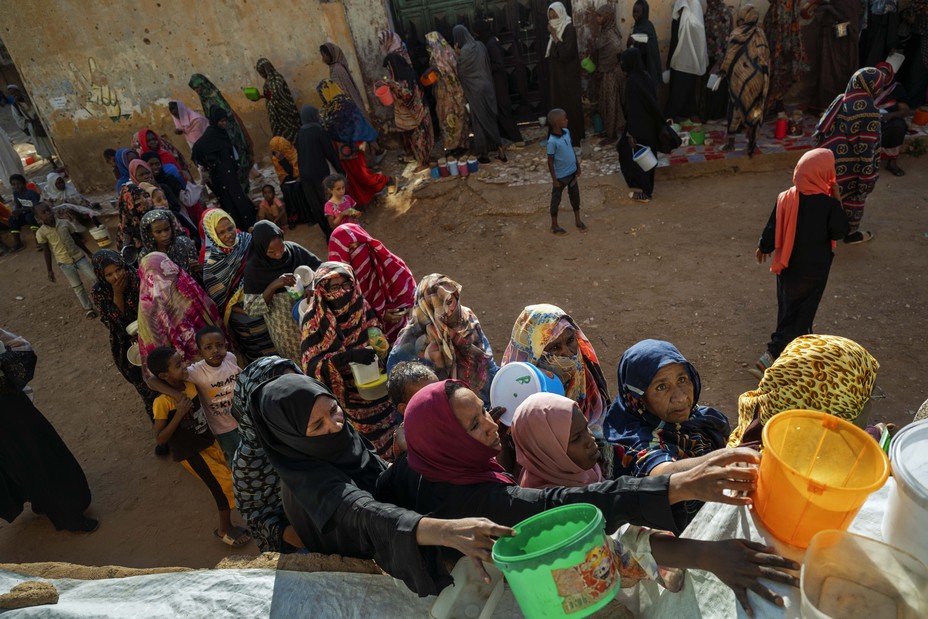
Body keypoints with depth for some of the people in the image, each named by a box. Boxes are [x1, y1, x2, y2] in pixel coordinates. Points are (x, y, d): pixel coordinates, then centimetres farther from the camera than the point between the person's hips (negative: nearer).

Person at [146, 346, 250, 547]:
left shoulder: (190, 383, -8)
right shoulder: (162, 402, -26)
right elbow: (160, 439, -23)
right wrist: (179, 414, -32)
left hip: (209, 442, 6)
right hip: (190, 453, -6)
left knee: (229, 479, 14)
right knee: (226, 484, -4)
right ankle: (224, 530, 19)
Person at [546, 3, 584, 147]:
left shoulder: (569, 29, -15)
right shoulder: (556, 29, 9)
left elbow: (565, 53, -25)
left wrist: (554, 37, -22)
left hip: (568, 76, -8)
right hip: (557, 75, 8)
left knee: (570, 107, -2)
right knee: (559, 106, 12)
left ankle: (574, 139, 5)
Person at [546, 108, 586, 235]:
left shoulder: (566, 132, -4)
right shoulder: (552, 141, -25)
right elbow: (550, 161, -19)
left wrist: (578, 166, 15)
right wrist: (554, 179, -15)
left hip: (572, 172, 7)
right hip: (560, 176, -7)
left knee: (575, 196, 20)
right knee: (556, 199, 10)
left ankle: (577, 220, 38)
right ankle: (554, 225, 25)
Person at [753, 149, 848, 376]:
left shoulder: (786, 198, -12)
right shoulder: (829, 204, -21)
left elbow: (772, 229, -4)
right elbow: (840, 232, -8)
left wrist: (763, 248, 15)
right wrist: (836, 202, -5)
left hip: (787, 266, 4)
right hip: (814, 270, -4)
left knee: (787, 308, 23)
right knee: (799, 314, 6)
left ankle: (800, 341, 45)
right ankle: (771, 355, -3)